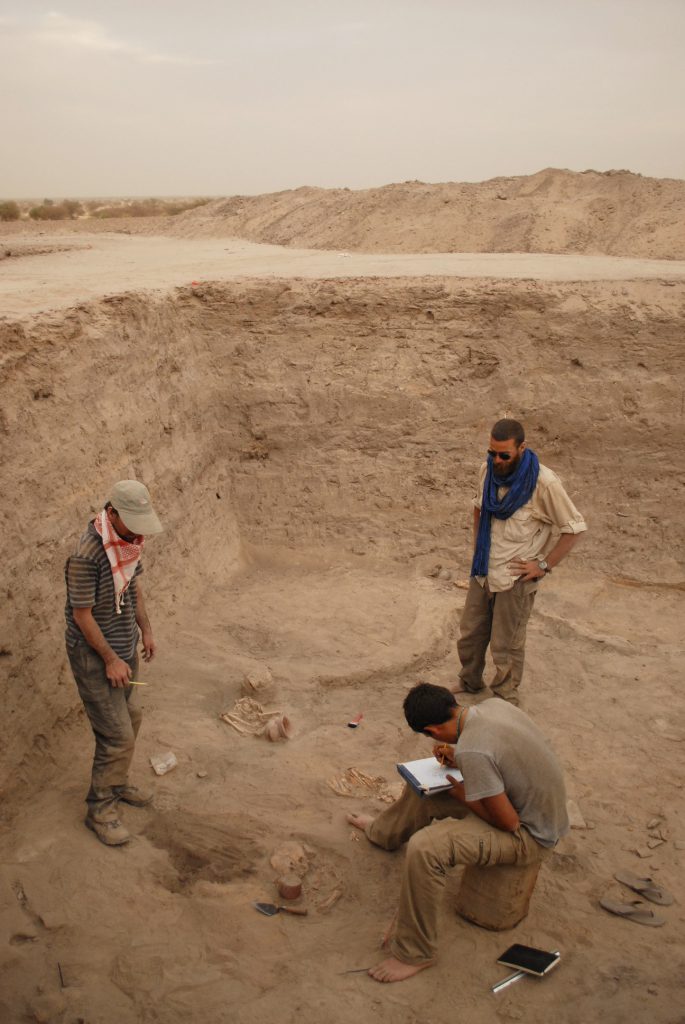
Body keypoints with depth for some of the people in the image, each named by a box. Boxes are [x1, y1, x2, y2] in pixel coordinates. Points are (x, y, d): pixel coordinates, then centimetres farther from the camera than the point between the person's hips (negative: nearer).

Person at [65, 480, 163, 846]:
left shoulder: (129, 540, -4)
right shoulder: (86, 555, -30)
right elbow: (82, 614, -23)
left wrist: (145, 630, 13)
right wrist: (110, 660, -16)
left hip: (124, 647, 9)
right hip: (94, 655, -8)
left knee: (130, 717, 20)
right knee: (117, 735, -3)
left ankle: (116, 784, 41)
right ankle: (99, 809, 15)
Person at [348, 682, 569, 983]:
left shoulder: (473, 750, -34)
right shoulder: (492, 705, -8)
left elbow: (508, 821, -26)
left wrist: (462, 794, -11)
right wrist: (459, 760, 4)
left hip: (529, 834, -9)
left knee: (424, 848, -25)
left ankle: (415, 953, -4)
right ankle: (383, 831, 49)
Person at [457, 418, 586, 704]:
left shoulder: (544, 483, -22)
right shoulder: (488, 469, -4)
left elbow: (574, 527, -14)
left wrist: (544, 565, -14)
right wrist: (477, 546, 10)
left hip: (516, 578, -5)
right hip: (483, 570, 6)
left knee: (505, 647, 9)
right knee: (469, 636, 18)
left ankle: (504, 701, 32)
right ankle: (469, 684, 44)